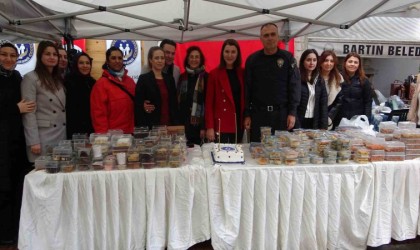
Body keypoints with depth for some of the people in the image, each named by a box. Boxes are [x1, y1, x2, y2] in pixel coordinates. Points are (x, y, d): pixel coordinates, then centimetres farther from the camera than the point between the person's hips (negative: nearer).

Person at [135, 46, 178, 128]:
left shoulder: (169, 78, 11)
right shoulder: (143, 79, -3)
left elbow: (174, 103, 13)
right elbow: (138, 105, -6)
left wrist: (175, 123, 7)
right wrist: (142, 127, -12)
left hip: (169, 124, 4)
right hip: (151, 126, -4)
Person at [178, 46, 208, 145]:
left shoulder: (206, 77, -3)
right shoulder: (182, 77, 10)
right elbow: (178, 101, 11)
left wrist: (205, 126, -11)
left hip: (199, 123, -3)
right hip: (183, 122, 4)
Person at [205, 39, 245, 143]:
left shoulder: (243, 73, 8)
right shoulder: (214, 74, -2)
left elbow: (246, 98, 12)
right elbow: (209, 103, -4)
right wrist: (209, 127, -10)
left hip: (239, 124, 4)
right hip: (221, 125, -3)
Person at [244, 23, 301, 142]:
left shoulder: (288, 58, 3)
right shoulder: (252, 59, 5)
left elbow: (294, 86, 0)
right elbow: (247, 88, 4)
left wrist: (292, 112, -6)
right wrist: (247, 114, 1)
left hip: (282, 113, 0)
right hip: (258, 113, 1)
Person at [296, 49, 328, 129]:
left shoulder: (320, 81, 9)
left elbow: (324, 105, 7)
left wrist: (324, 126, -1)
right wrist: (296, 126, -17)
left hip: (315, 123, 4)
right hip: (299, 122, -4)